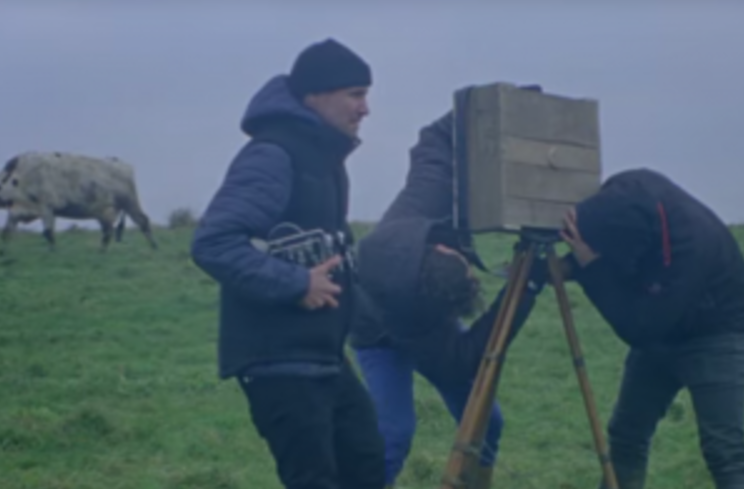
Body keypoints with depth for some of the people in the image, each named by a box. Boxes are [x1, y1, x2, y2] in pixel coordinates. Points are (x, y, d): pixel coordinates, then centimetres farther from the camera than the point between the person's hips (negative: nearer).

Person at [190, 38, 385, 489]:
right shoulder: (272, 156, -16)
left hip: (323, 356, 10)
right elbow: (214, 243, -25)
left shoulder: (324, 157, 15)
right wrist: (296, 284, -26)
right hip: (278, 361, -10)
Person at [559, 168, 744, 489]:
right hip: (659, 332, 7)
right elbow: (593, 239, 3)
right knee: (625, 435, 7)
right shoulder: (622, 196, -19)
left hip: (715, 335, -7)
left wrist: (590, 266, -36)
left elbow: (637, 329, -34)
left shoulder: (690, 244, -38)